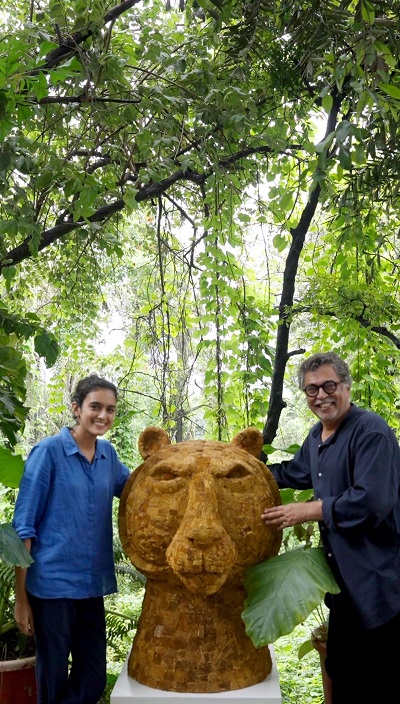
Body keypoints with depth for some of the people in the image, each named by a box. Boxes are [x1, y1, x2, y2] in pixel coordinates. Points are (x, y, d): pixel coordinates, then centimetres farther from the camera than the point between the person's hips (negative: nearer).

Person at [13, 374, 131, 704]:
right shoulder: (49, 451, -11)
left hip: (92, 583, 5)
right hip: (53, 583, -5)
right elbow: (24, 525, -9)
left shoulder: (108, 454, 4)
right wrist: (21, 597, -9)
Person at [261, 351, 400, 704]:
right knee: (342, 674, 21)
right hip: (343, 574, 9)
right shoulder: (317, 435, 9)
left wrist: (308, 511, -22)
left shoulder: (371, 431, -19)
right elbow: (292, 472, 26)